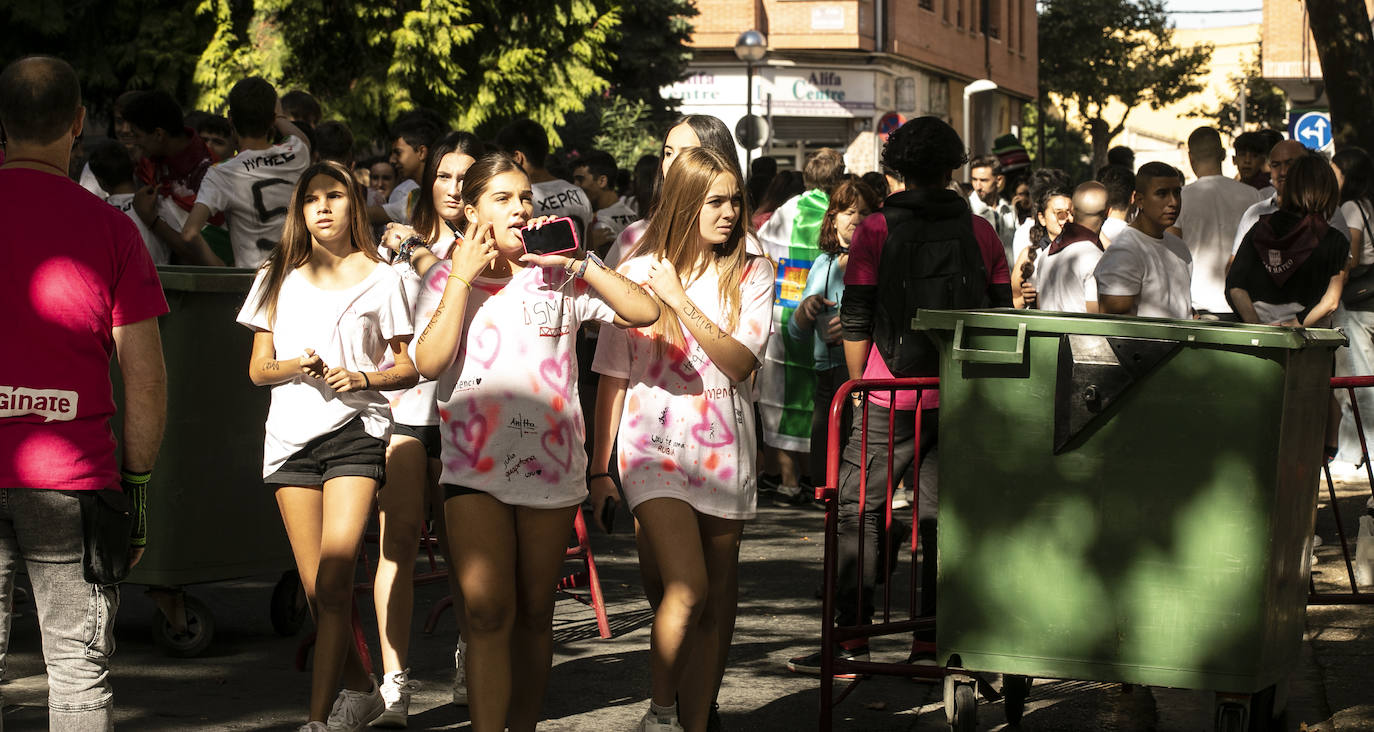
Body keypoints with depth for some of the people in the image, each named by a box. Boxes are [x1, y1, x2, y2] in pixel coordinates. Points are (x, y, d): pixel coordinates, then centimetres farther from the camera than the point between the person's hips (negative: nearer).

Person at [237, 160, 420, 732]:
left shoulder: (379, 278, 6)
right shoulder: (278, 278, 13)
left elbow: (408, 368, 8)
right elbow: (257, 368, 14)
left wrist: (360, 377, -11)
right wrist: (294, 367, -8)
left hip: (354, 431, -3)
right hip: (291, 436, 3)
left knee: (334, 579, -17)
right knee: (317, 589, 2)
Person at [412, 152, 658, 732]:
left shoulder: (560, 276, 5)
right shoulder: (447, 279, 6)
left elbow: (644, 312, -6)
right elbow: (430, 362, -9)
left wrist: (577, 262, -11)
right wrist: (465, 277, -9)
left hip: (550, 465, 2)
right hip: (474, 466, -1)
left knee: (534, 614, 9)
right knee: (487, 612, -13)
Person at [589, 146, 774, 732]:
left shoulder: (751, 275, 6)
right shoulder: (638, 273, 1)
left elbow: (740, 362, -8)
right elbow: (612, 376, 4)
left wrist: (680, 300, -14)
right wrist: (599, 468, 3)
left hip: (724, 449, 3)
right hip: (656, 445, -3)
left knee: (718, 603, 5)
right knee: (687, 588, -19)